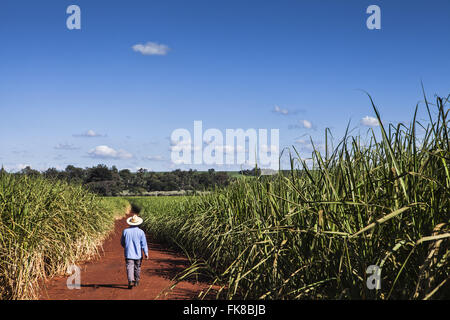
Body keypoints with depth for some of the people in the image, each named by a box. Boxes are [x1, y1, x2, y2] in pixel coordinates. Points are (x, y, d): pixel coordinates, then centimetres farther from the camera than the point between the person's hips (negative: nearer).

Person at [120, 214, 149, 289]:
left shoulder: (125, 231, -4)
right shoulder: (140, 232, -8)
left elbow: (122, 243, 7)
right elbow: (144, 244, -7)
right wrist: (146, 253, -1)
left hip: (128, 253, -1)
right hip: (138, 254, 1)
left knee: (129, 267, -5)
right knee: (137, 268, 17)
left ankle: (130, 281, -22)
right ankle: (136, 281, 28)